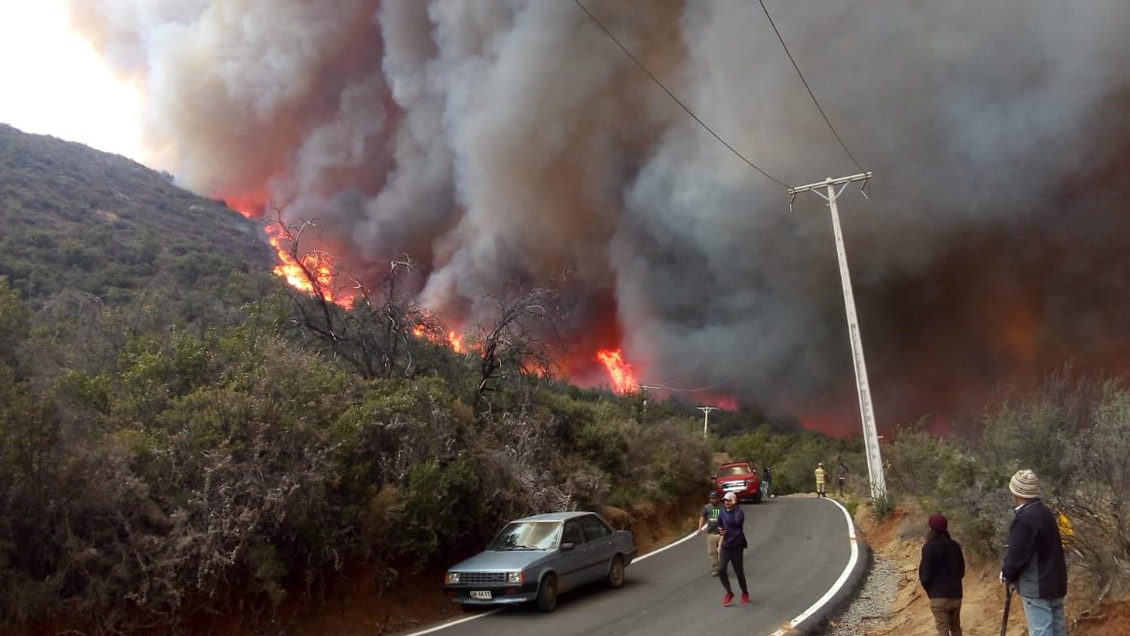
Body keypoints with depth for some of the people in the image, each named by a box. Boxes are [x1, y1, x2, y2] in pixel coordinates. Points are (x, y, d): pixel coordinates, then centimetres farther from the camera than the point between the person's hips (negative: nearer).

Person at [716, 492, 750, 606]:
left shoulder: (739, 512, -10)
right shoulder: (722, 513, 6)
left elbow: (737, 521, -30)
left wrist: (733, 507, -22)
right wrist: (720, 531, -1)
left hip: (737, 546, -4)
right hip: (725, 546, 4)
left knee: (739, 572, 6)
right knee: (721, 570, -9)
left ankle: (745, 593, 31)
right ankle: (729, 592, 10)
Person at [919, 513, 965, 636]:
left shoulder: (929, 547, -14)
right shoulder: (955, 545, 3)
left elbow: (925, 574, -13)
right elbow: (961, 571, 13)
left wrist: (929, 590, 5)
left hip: (938, 595, -6)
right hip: (956, 594, 6)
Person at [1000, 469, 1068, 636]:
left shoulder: (1024, 517, -19)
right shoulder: (1046, 512, 10)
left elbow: (1017, 554, -21)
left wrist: (1006, 573, -2)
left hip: (1036, 586, -9)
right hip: (1054, 582, 9)